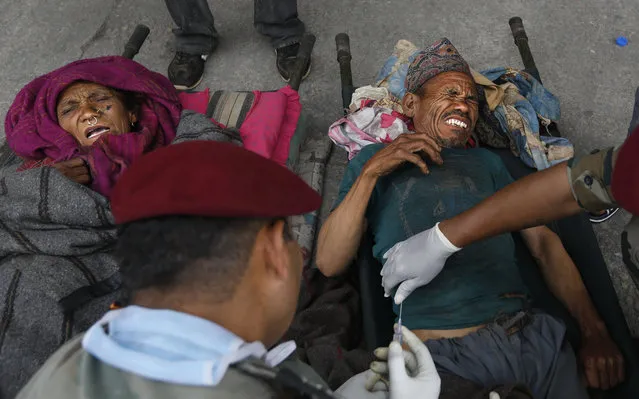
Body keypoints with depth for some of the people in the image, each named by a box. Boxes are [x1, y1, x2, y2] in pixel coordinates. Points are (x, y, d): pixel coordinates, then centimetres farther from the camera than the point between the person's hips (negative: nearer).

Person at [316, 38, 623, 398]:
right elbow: (330, 263, 2)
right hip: (440, 355, -3)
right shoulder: (374, 160, 11)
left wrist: (594, 329, 0)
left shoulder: (486, 162, 20)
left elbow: (543, 242, 13)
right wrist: (371, 171, -7)